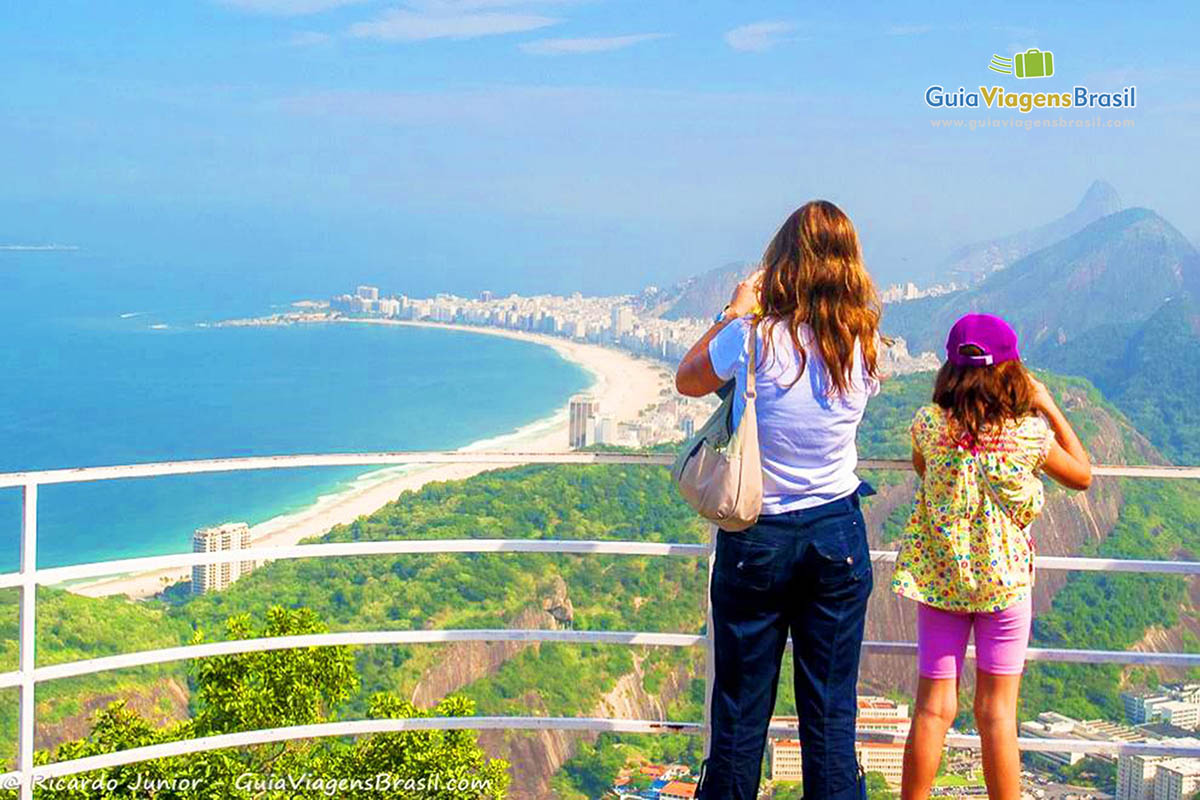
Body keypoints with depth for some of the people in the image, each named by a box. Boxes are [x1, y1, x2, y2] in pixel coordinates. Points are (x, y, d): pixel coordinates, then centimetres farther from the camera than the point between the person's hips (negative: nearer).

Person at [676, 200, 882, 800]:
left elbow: (687, 380, 4)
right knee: (831, 710, 8)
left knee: (741, 705, 9)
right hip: (838, 533, 3)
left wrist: (734, 313, 11)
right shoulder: (863, 345, -4)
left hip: (756, 538, -2)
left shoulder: (755, 339, -15)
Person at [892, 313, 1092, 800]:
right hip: (1004, 581, -2)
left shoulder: (928, 424, -8)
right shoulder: (1029, 434, -12)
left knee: (933, 709, 8)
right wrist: (1050, 408, 9)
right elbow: (1082, 475, 7)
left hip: (938, 579, 2)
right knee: (996, 714, 4)